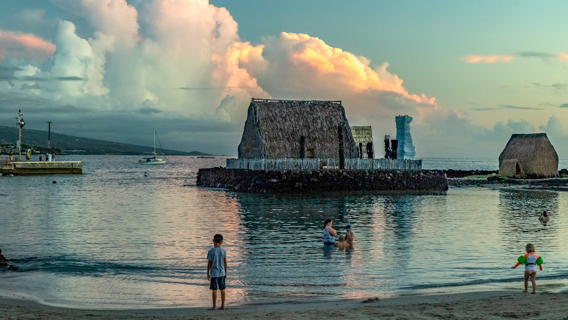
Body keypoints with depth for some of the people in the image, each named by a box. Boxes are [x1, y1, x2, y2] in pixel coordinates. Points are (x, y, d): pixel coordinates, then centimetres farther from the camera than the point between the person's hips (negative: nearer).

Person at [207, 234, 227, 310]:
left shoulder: (211, 251, -10)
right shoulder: (223, 251, 0)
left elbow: (209, 263, -7)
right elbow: (225, 262, 5)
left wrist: (208, 273, 2)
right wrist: (225, 272, 16)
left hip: (214, 273, -4)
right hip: (222, 272, 4)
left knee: (214, 289, 0)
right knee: (222, 289, 9)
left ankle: (214, 306, 3)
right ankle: (222, 306, 14)